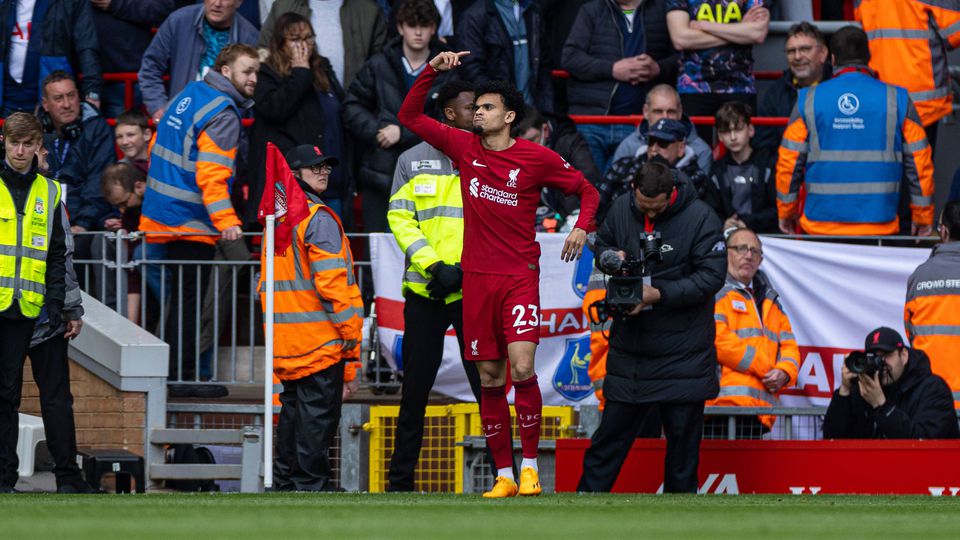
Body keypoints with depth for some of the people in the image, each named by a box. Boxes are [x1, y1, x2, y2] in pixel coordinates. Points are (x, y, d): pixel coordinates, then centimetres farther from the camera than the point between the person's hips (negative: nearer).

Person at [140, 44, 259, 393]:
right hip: (192, 221, -9)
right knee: (188, 300, -3)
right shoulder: (223, 113, -16)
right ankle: (181, 377, -1)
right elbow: (212, 175, -26)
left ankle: (177, 373, 18)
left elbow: (158, 148, 20)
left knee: (181, 297, 14)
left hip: (162, 216, 9)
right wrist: (226, 222, -31)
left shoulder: (189, 95, 12)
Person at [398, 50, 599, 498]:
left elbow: (586, 190, 9)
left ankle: (530, 465, -6)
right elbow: (410, 117, 11)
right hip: (477, 277, 4)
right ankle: (503, 475, 8)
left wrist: (582, 227, -9)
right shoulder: (464, 147, 6)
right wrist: (432, 71, 1)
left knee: (522, 369, -18)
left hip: (520, 276, -4)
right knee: (490, 380, 3)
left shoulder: (537, 159, -2)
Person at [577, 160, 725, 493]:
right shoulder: (621, 209, 2)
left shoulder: (700, 218, -11)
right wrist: (610, 257, -7)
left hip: (684, 353, -3)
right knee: (613, 428, 5)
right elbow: (602, 243, 18)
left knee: (683, 434, 4)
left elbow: (711, 276, -15)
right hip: (629, 348, 3)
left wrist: (660, 294, -22)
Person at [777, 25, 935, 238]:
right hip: (878, 226, -1)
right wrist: (923, 218, 17)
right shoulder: (897, 99, 3)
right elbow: (919, 164, 5)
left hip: (821, 225, 1)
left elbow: (789, 162, 5)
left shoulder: (808, 100, 3)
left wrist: (786, 212, 19)